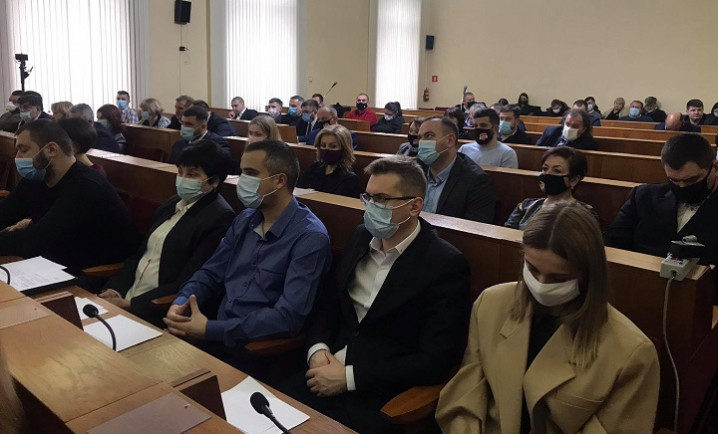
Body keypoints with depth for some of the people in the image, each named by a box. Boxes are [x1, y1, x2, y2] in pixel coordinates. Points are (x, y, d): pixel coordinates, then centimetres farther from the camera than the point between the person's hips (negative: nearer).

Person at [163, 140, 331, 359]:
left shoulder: (310, 237, -16)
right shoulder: (245, 220, 8)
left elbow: (288, 317, -22)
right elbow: (211, 274, 13)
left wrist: (210, 329, -22)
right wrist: (180, 303, -8)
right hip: (217, 334, 7)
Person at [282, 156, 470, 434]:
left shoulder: (446, 265, -13)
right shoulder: (361, 237, 5)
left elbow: (435, 360, -17)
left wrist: (349, 377, -17)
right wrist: (318, 349, -5)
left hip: (382, 398, -5)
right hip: (328, 372, 5)